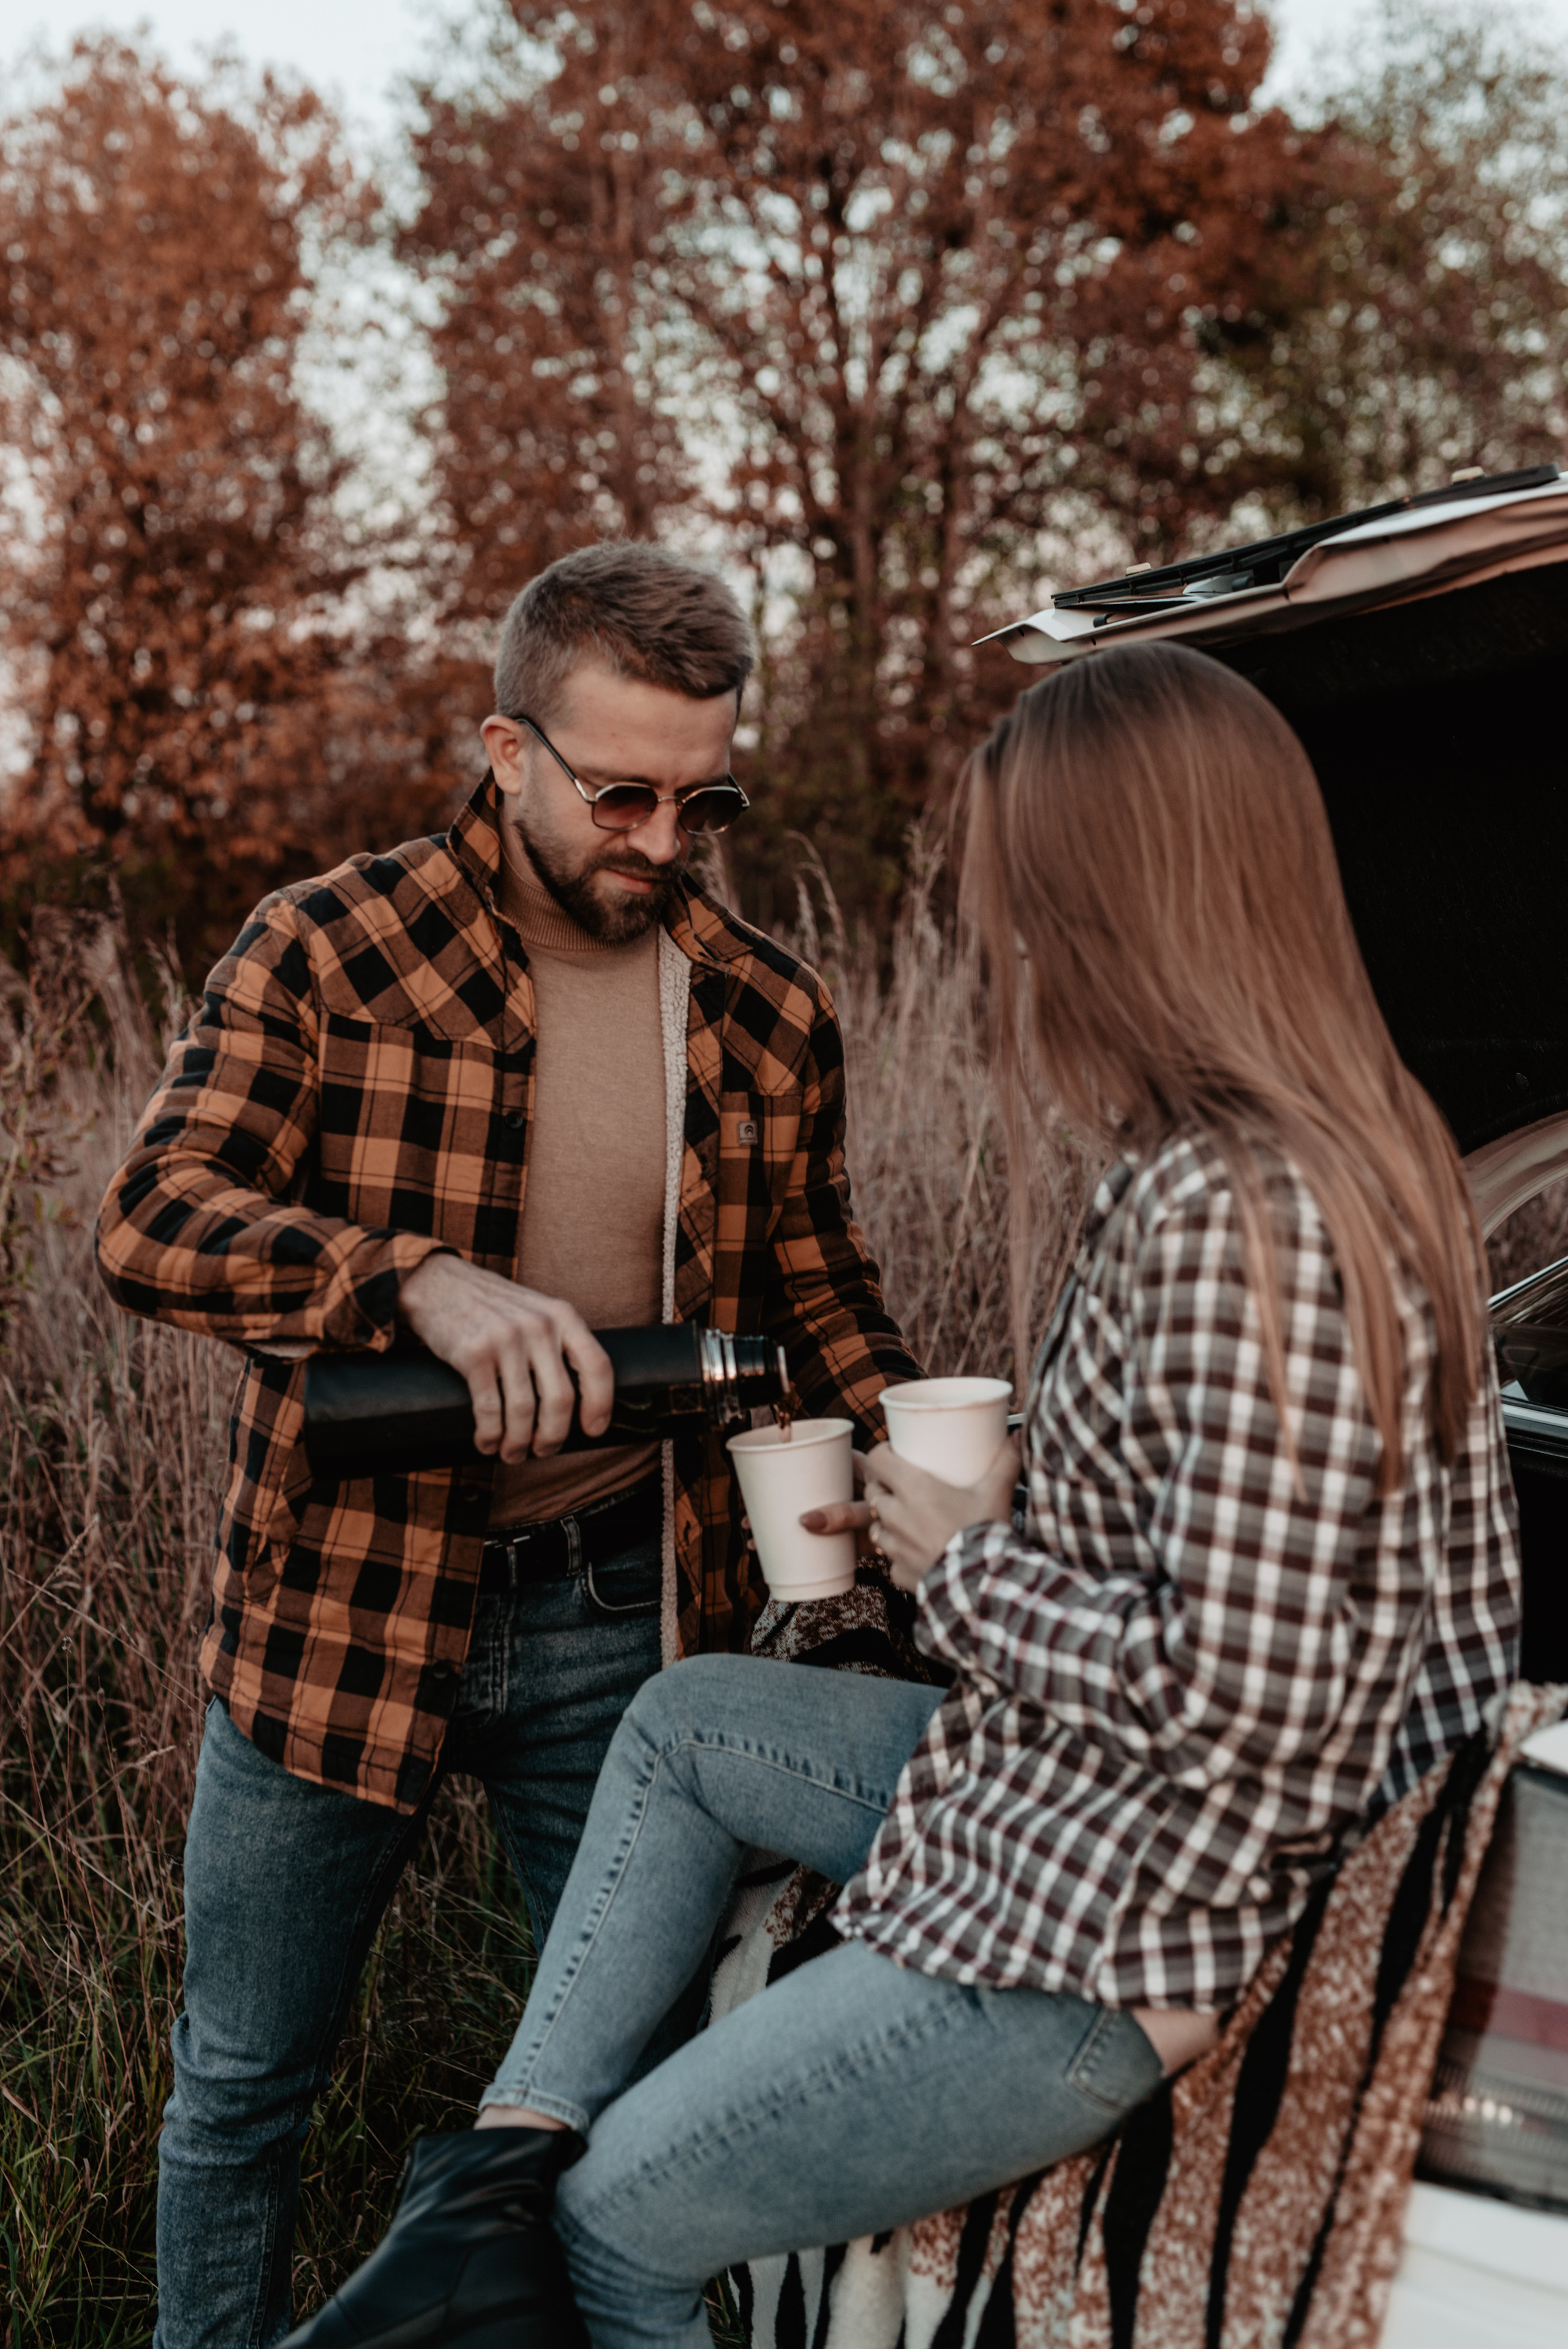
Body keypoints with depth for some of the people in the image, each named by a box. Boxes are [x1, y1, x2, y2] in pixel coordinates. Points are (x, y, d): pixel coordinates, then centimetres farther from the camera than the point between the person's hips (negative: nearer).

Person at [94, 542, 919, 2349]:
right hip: (338, 1608, -1)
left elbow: (814, 1281, 12)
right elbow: (149, 1218, -18)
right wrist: (424, 1279, -35)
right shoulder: (326, 952, -8)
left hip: (625, 1621, 2)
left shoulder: (770, 1017, 1)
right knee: (243, 2083, 16)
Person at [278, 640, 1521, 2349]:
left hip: (1112, 1930, -10)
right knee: (684, 1715, 22)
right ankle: (497, 2181, 16)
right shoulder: (1322, 1143, 3)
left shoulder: (1237, 1221, -28)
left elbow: (1234, 1694, -30)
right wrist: (975, 1523, 4)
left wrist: (967, 1570, -14)